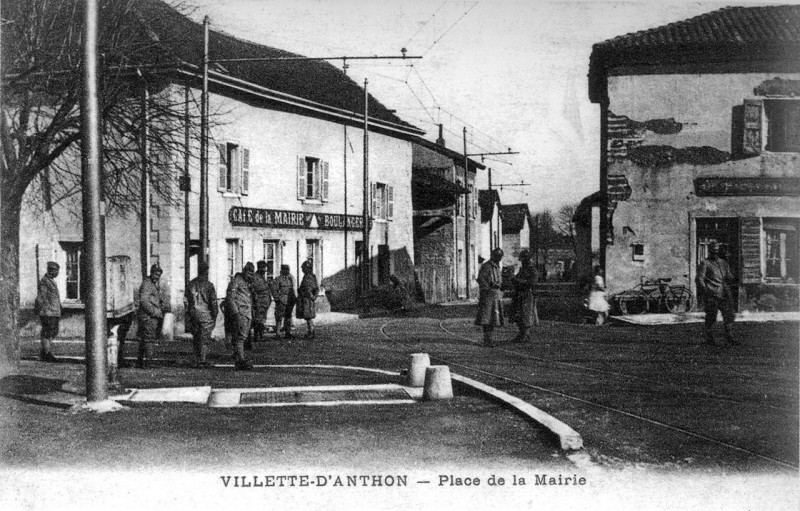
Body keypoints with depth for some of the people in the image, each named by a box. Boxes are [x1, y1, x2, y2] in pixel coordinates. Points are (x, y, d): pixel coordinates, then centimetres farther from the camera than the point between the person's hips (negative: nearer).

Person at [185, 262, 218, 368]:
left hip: (193, 315, 5)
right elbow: (213, 301, -9)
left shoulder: (191, 284, 6)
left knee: (196, 338, 13)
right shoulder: (208, 285, -9)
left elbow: (187, 300, 9)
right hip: (206, 315, -4)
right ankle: (202, 360, -3)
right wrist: (215, 315, -1)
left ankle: (197, 360, 15)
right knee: (205, 339, 0)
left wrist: (188, 313, 16)